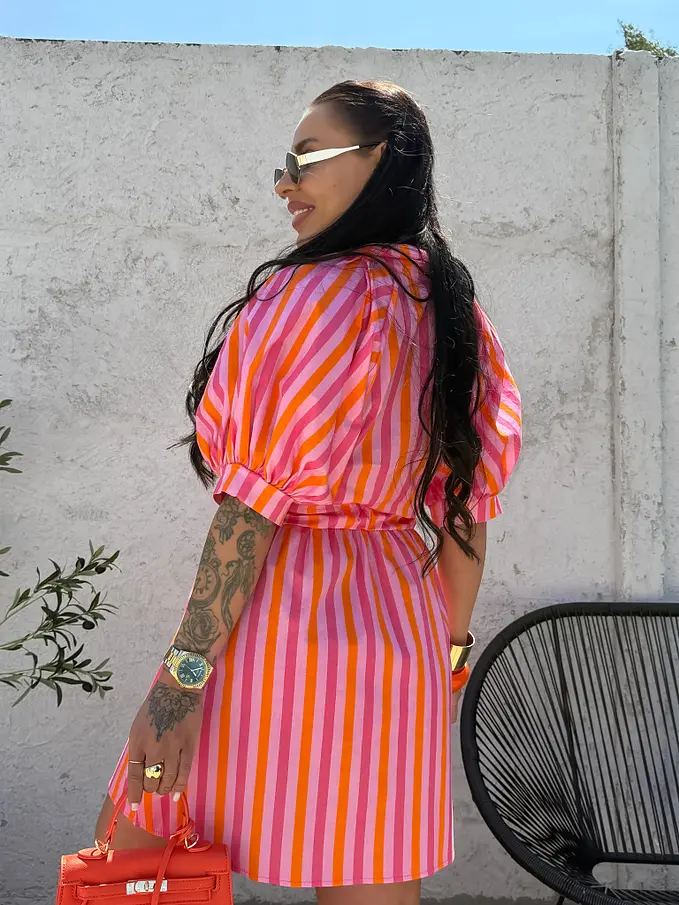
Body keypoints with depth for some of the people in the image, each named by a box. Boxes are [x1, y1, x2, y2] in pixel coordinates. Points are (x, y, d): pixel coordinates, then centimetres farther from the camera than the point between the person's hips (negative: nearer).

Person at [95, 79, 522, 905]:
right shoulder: (457, 315, 9)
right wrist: (449, 647, 20)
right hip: (399, 626, 8)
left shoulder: (316, 294, -13)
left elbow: (253, 506, -18)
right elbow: (465, 512, 12)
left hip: (279, 619, -7)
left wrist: (182, 673, -15)